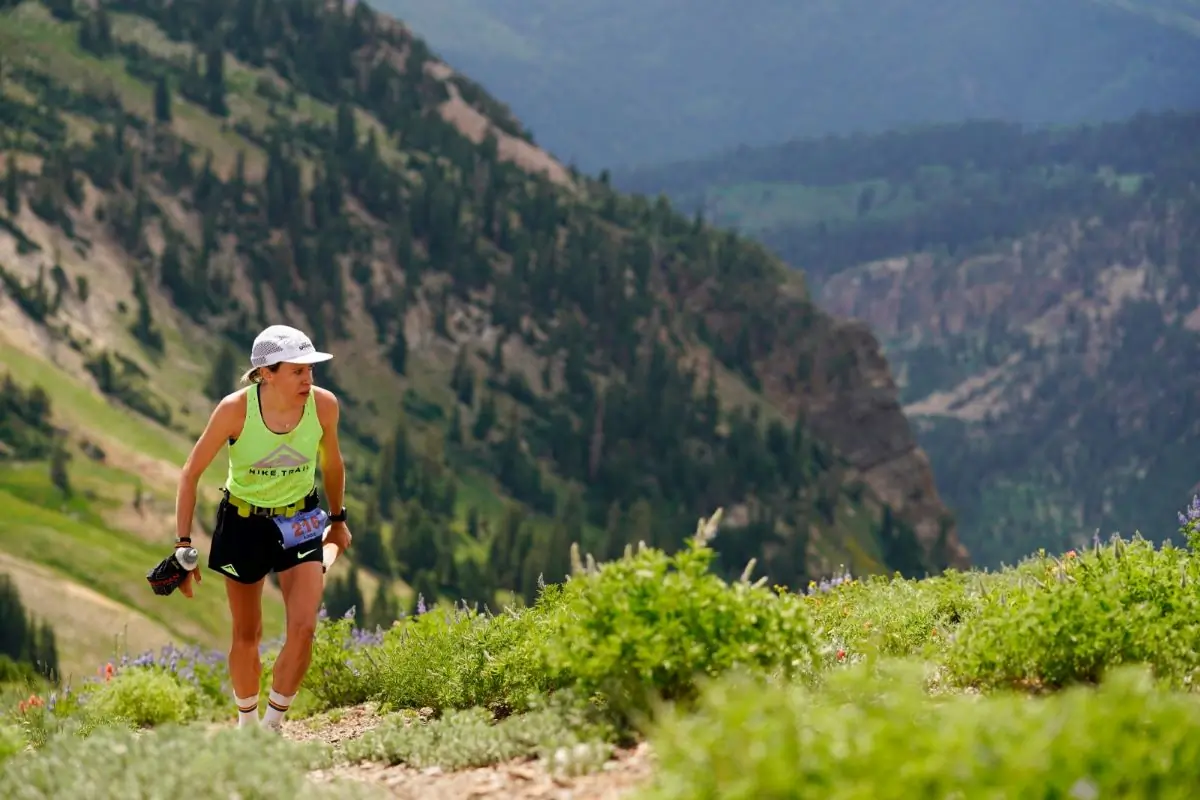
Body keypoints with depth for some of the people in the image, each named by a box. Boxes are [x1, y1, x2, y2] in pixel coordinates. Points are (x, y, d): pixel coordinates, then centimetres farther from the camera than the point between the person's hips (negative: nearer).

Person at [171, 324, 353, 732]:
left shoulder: (324, 404, -18)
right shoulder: (236, 409, -25)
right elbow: (191, 473, -13)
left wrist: (338, 518, 17)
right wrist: (183, 544, -17)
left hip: (300, 522, 1)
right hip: (244, 522, -1)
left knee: (303, 627, -15)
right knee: (247, 635, 10)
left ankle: (272, 725, -2)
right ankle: (246, 725, 31)